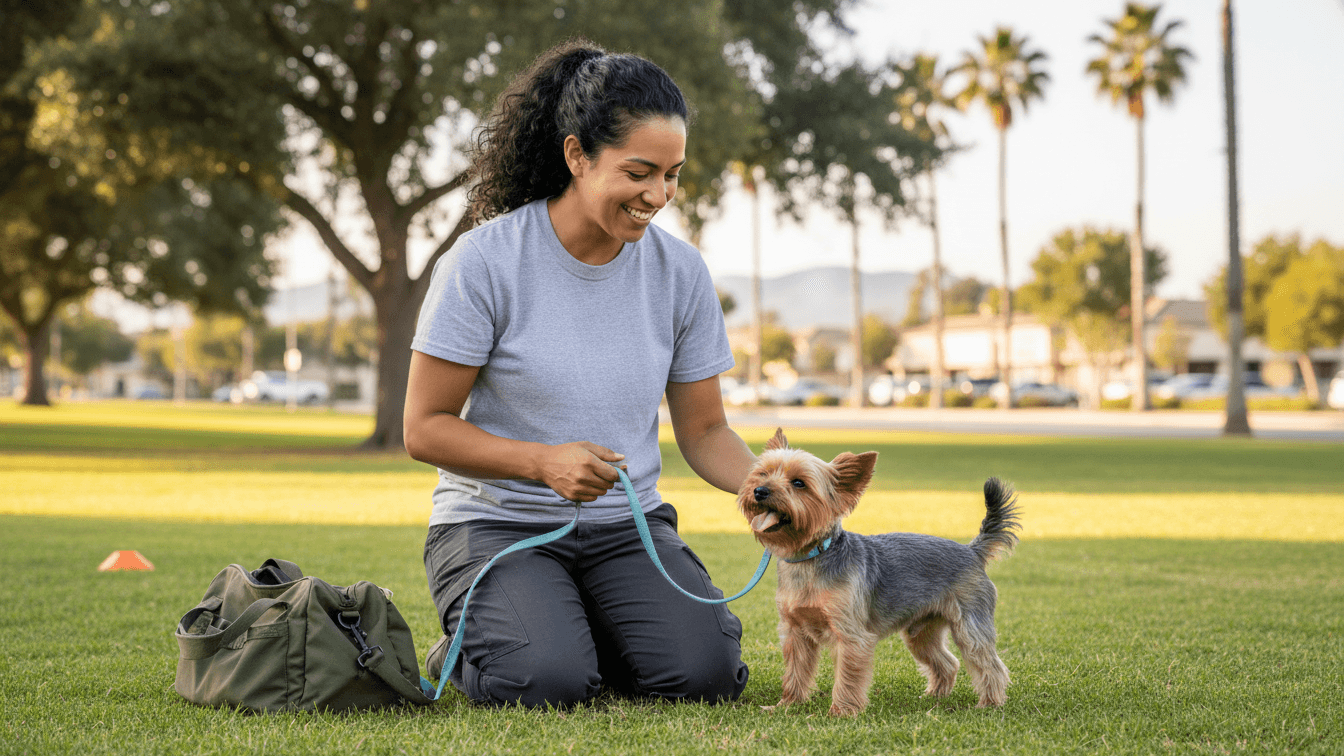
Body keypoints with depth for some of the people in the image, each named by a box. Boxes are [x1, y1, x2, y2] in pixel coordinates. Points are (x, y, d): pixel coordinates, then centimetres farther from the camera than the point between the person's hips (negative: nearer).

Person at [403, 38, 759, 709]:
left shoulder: (680, 271, -1)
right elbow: (424, 429, -11)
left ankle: (584, 634, 11)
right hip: (497, 522, -3)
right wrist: (543, 461, -26)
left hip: (627, 526, 3)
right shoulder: (484, 261, -13)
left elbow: (703, 431, 6)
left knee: (705, 674, -21)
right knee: (544, 684, -29)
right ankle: (469, 650, 7)